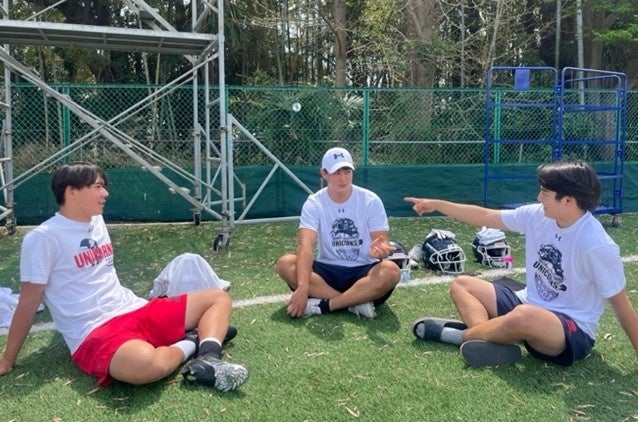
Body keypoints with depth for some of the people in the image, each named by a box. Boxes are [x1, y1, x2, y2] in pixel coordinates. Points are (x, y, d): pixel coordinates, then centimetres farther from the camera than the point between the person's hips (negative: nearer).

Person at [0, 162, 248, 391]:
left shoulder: (97, 222, 14)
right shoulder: (43, 237, -9)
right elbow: (29, 301, -5)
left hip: (137, 310, 8)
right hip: (95, 332, -8)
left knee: (218, 297, 4)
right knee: (145, 364, -42)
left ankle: (208, 361, -22)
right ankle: (189, 343, -10)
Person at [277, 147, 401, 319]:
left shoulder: (371, 200, -6)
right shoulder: (314, 203, -7)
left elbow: (382, 244, -10)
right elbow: (305, 246, -21)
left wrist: (378, 250, -38)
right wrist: (303, 287, -38)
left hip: (363, 271, -1)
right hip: (327, 271, 1)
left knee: (391, 271, -33)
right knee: (285, 264, -25)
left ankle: (323, 305, -26)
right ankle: (357, 302, -28)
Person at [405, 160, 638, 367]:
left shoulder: (597, 245, -25)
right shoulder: (537, 215, -6)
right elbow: (485, 216, 3)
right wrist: (437, 204, 5)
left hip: (573, 333, -8)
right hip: (530, 306, 8)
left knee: (525, 316, -41)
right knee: (461, 285, 5)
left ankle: (461, 335, -14)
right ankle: (489, 336, -23)